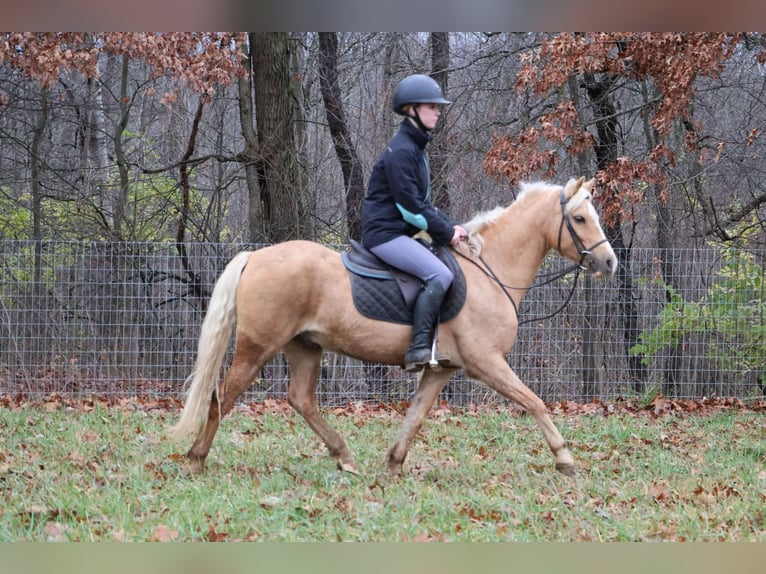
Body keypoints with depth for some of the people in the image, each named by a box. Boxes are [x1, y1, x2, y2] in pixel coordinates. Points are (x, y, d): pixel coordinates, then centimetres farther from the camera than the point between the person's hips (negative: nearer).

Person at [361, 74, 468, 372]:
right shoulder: (401, 151, -15)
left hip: (399, 232, 11)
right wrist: (446, 232, -10)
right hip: (385, 232, -11)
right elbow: (410, 207, -18)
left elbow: (421, 202, 21)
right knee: (440, 275, -24)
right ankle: (418, 348, -27)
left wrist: (449, 226, 6)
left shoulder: (415, 149, 18)